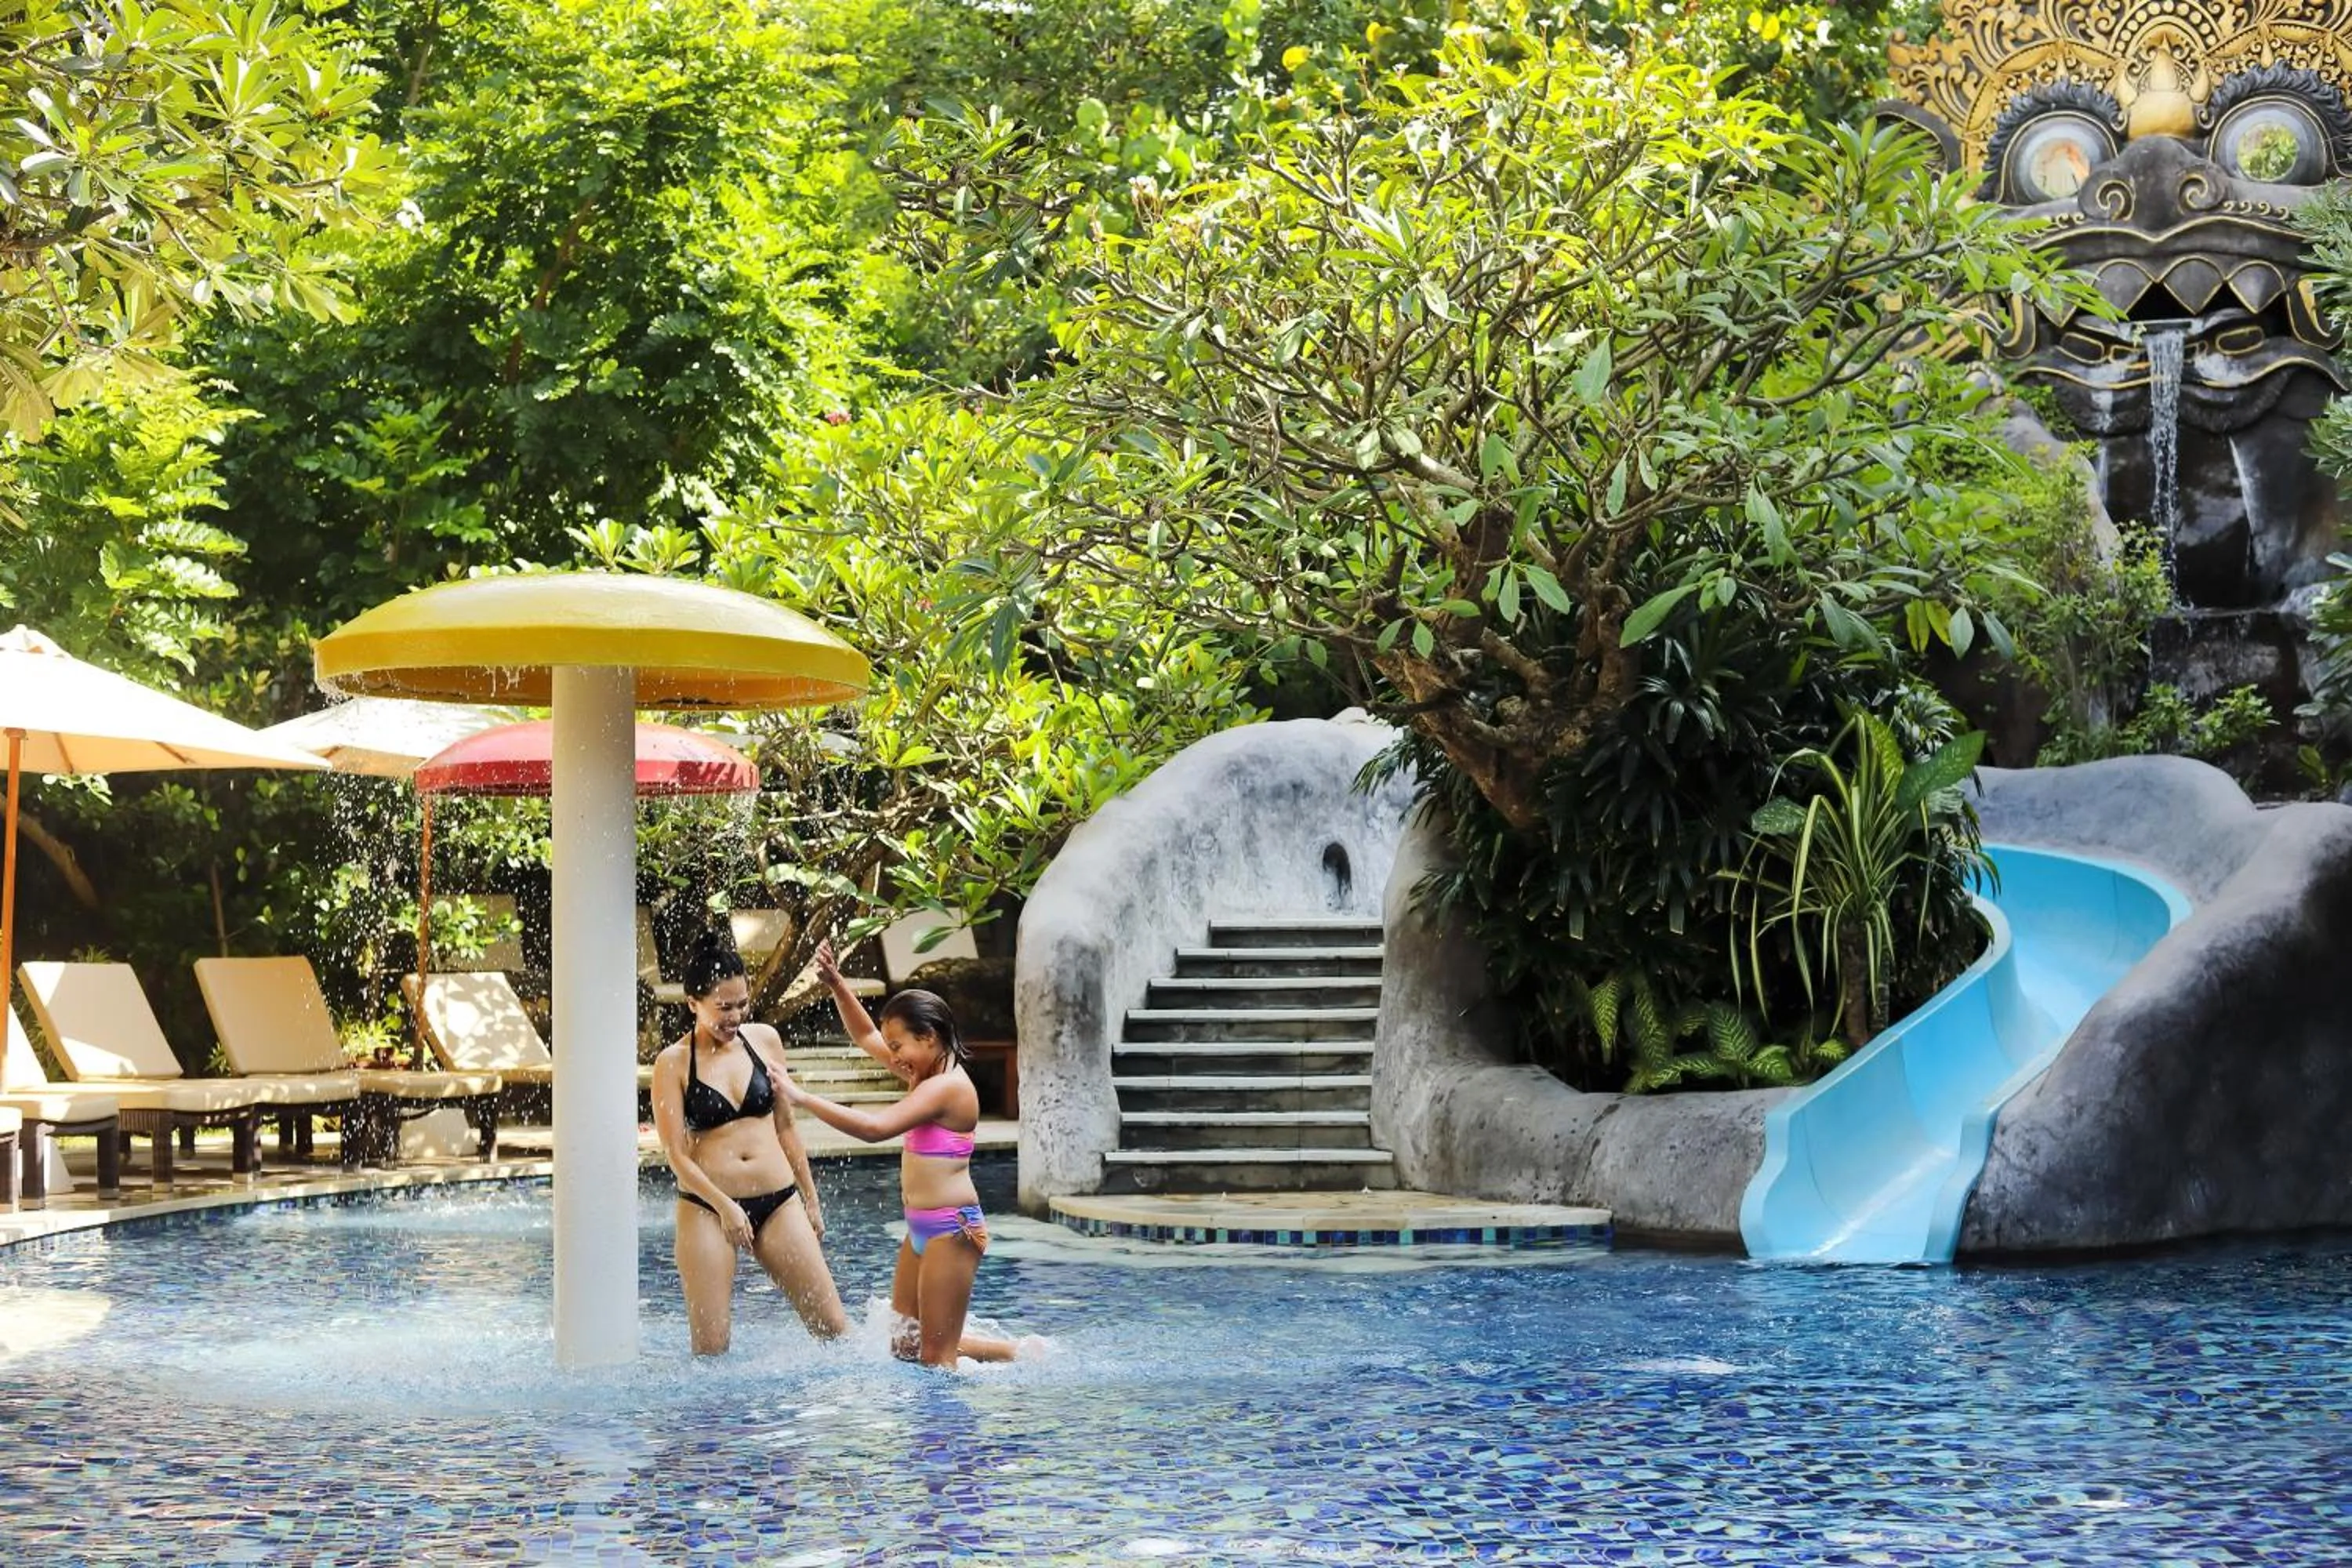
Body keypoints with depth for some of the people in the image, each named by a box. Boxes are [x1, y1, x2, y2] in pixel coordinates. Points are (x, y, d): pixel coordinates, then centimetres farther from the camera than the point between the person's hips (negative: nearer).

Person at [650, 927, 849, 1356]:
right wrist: (725, 1207, -18)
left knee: (834, 1328, 2)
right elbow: (677, 1155, -8)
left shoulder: (764, 1040, 7)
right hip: (706, 1207, -3)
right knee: (710, 1347, -3)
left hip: (778, 1202, 4)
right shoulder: (673, 1063, -5)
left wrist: (810, 1199, 16)